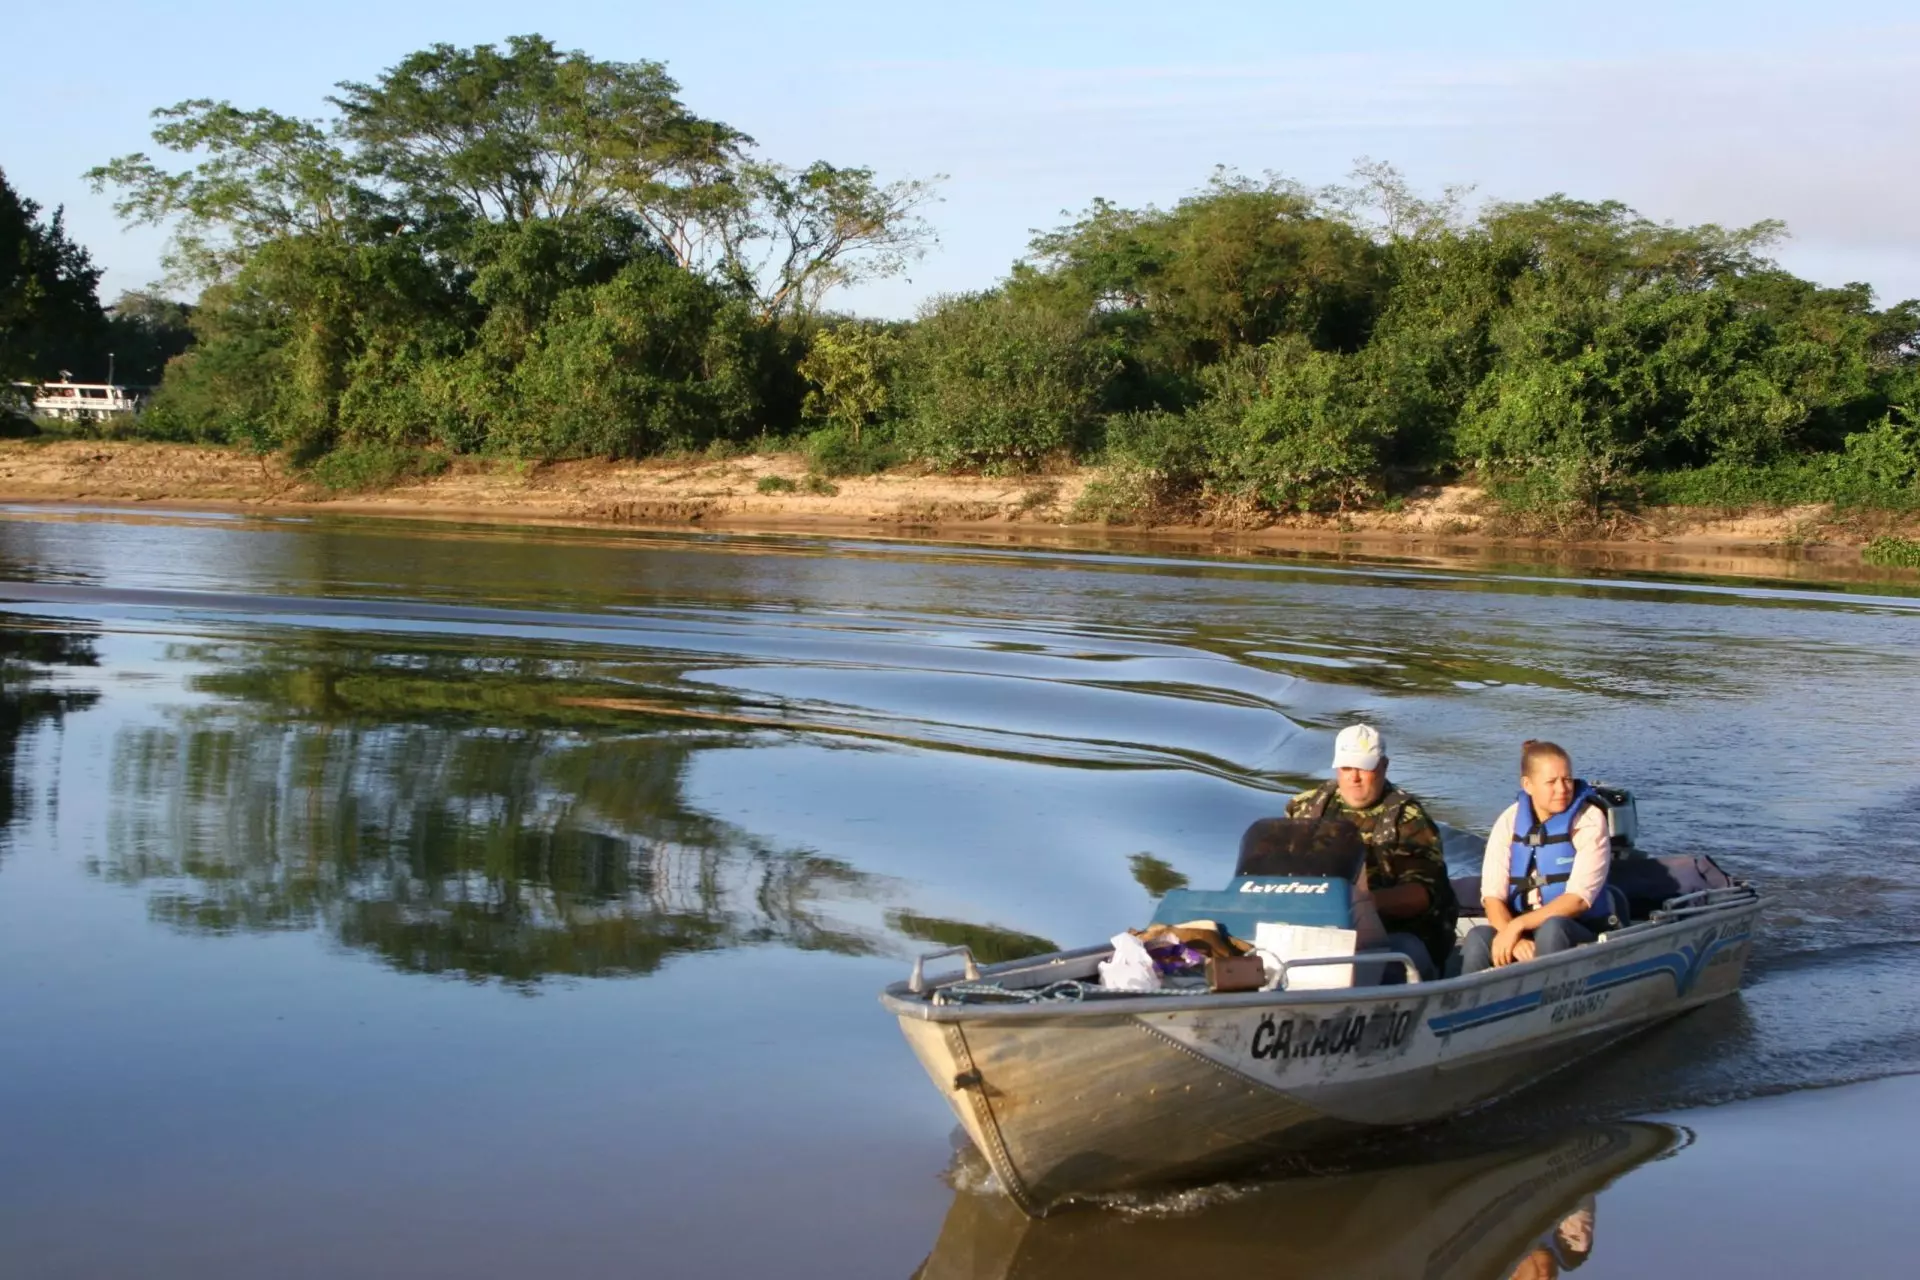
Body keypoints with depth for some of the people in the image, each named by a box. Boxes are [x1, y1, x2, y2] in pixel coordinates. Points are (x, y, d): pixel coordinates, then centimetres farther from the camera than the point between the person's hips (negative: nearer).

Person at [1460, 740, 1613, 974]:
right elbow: (1492, 895, -4)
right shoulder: (1510, 821, 3)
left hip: (1578, 936, -2)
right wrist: (1514, 938, -24)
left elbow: (1578, 899, -14)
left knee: (1552, 929, -37)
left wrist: (1518, 925, -24)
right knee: (1478, 940, -30)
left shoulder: (1590, 820, -5)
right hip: (1519, 930, 2)